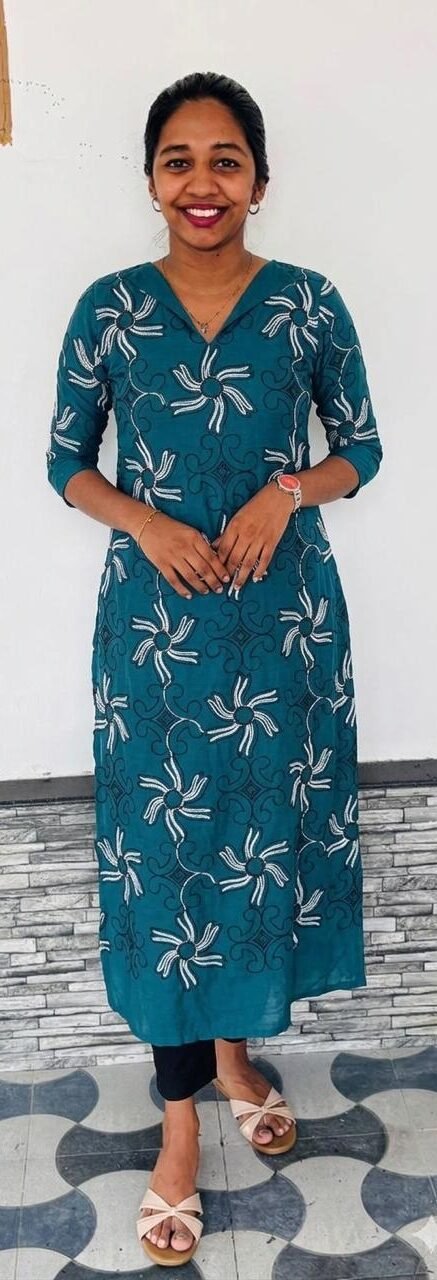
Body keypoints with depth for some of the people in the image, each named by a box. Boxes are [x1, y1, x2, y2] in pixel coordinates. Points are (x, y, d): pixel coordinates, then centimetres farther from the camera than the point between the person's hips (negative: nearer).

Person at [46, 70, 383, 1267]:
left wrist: (287, 492, -15)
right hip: (154, 623, -1)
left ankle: (237, 1045, 37)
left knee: (270, 832, 12)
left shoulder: (311, 304, -2)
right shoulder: (109, 308, -2)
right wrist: (147, 524, -14)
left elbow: (362, 450, 5)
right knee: (163, 851, 3)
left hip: (288, 618, 1)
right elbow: (65, 461, 4)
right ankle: (182, 1115, 18)